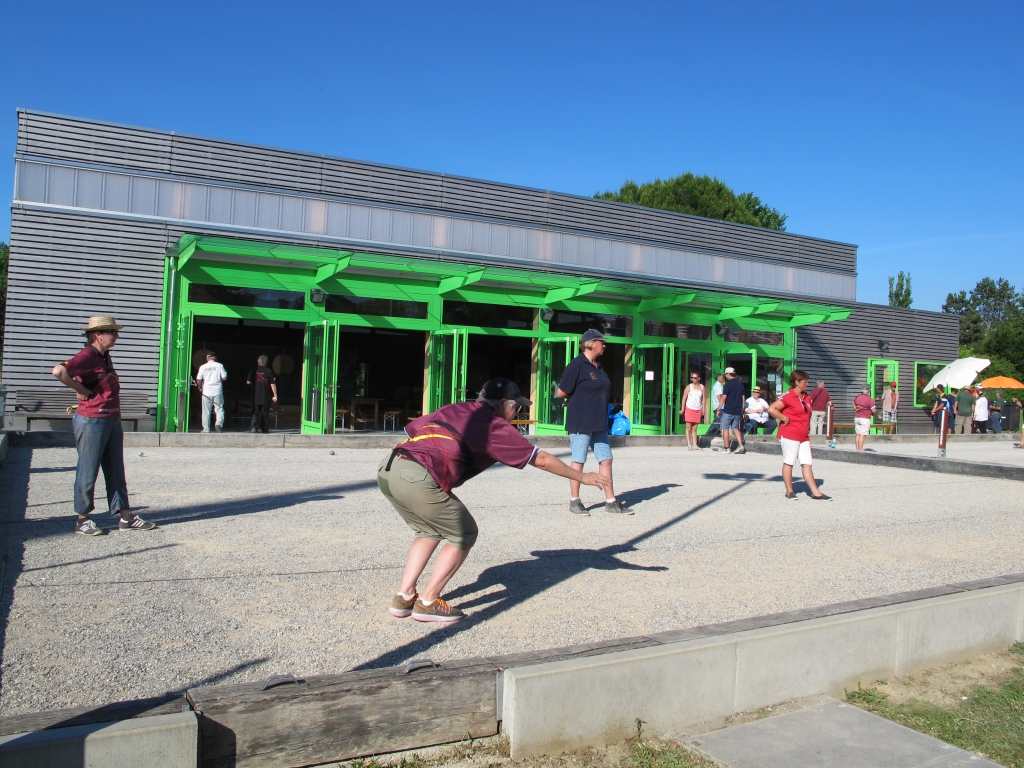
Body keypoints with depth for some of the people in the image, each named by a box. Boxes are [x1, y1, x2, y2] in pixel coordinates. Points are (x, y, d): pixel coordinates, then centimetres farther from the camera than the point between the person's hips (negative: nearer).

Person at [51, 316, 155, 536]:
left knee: (116, 471, 12)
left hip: (112, 420, 9)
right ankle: (82, 520, 15)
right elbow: (59, 371, -32)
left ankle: (126, 517, 18)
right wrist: (81, 390, -20)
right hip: (92, 421, -9)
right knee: (88, 471, 2)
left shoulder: (105, 357, 12)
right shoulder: (87, 356, -15)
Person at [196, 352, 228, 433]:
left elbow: (198, 379, -5)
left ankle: (206, 429, 8)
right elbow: (224, 378, -4)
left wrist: (200, 388, 11)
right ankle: (219, 423, -16)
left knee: (206, 411, 7)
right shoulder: (219, 365, -1)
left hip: (206, 392, 1)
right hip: (217, 391, -1)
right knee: (219, 409, 6)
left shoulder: (203, 367, 0)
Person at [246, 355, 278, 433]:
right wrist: (275, 395, -3)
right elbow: (273, 384, -7)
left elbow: (248, 382, 3)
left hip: (255, 396, 1)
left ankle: (253, 427, -7)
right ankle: (264, 429, 10)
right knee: (265, 413, 8)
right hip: (266, 397, -1)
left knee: (255, 413, 6)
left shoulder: (253, 370, 0)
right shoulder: (269, 371, -4)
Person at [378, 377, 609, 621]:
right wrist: (582, 477, 23)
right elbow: (541, 459, 12)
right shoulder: (496, 426, 5)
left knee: (430, 531, 27)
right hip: (417, 479, -8)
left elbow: (411, 427, 27)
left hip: (387, 469, 8)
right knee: (464, 534, 11)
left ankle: (403, 597, 25)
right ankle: (427, 603, 14)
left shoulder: (453, 409, 23)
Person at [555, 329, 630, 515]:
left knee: (606, 459, 8)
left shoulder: (598, 367, 14)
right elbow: (561, 392, -13)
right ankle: (574, 501, 12)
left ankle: (611, 502, 14)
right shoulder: (577, 365, -12)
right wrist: (578, 395, 1)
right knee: (578, 461, 1)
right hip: (580, 423, -8)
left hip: (599, 423, 8)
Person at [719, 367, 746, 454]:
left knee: (725, 428, 2)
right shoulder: (740, 384, 11)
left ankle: (727, 448, 1)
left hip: (728, 410, -6)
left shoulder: (728, 384, -10)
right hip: (738, 411, 6)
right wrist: (742, 412, 19)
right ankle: (741, 445, -1)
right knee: (736, 428, 14)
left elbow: (723, 398, -14)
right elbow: (743, 398, 14)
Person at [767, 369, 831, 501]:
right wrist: (784, 418, -15)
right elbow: (771, 409, -20)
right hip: (789, 435, -8)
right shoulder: (788, 396, -12)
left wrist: (808, 431, 18)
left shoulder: (806, 397, 13)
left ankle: (816, 492, 5)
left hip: (804, 437, 8)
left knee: (807, 464, 6)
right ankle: (789, 491, 9)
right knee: (789, 462, 0)